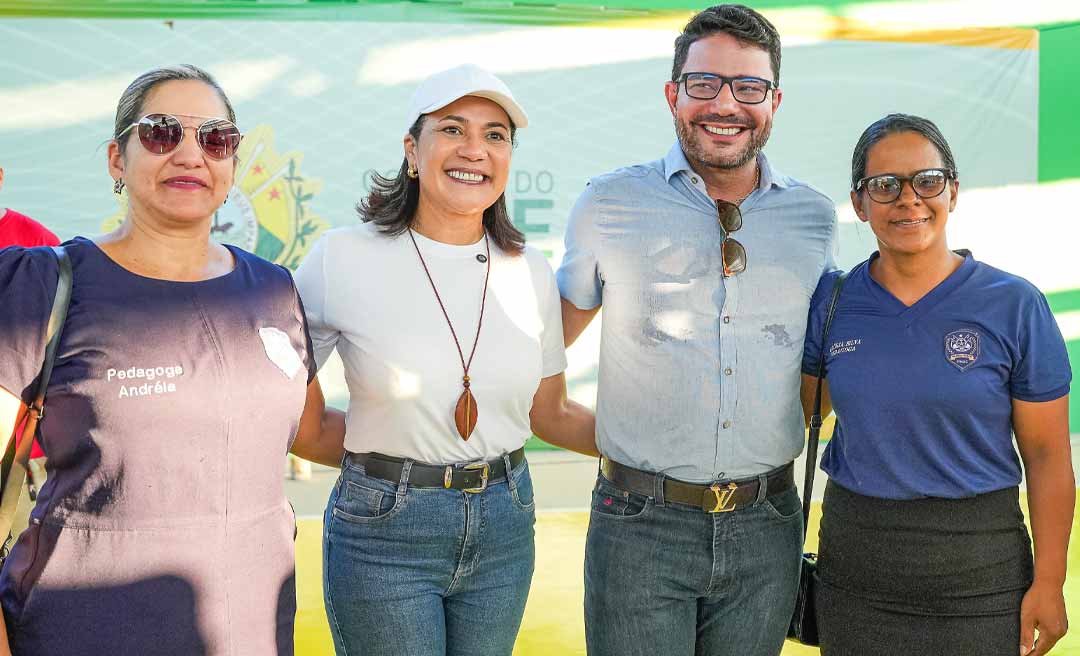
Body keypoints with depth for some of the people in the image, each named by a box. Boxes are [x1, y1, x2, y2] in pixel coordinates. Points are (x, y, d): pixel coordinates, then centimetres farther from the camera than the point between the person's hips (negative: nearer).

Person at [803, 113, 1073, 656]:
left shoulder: (1014, 306, -7)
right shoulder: (831, 302, 0)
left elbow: (1047, 456, -4)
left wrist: (1048, 582, -6)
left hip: (977, 569, -2)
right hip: (853, 560, 2)